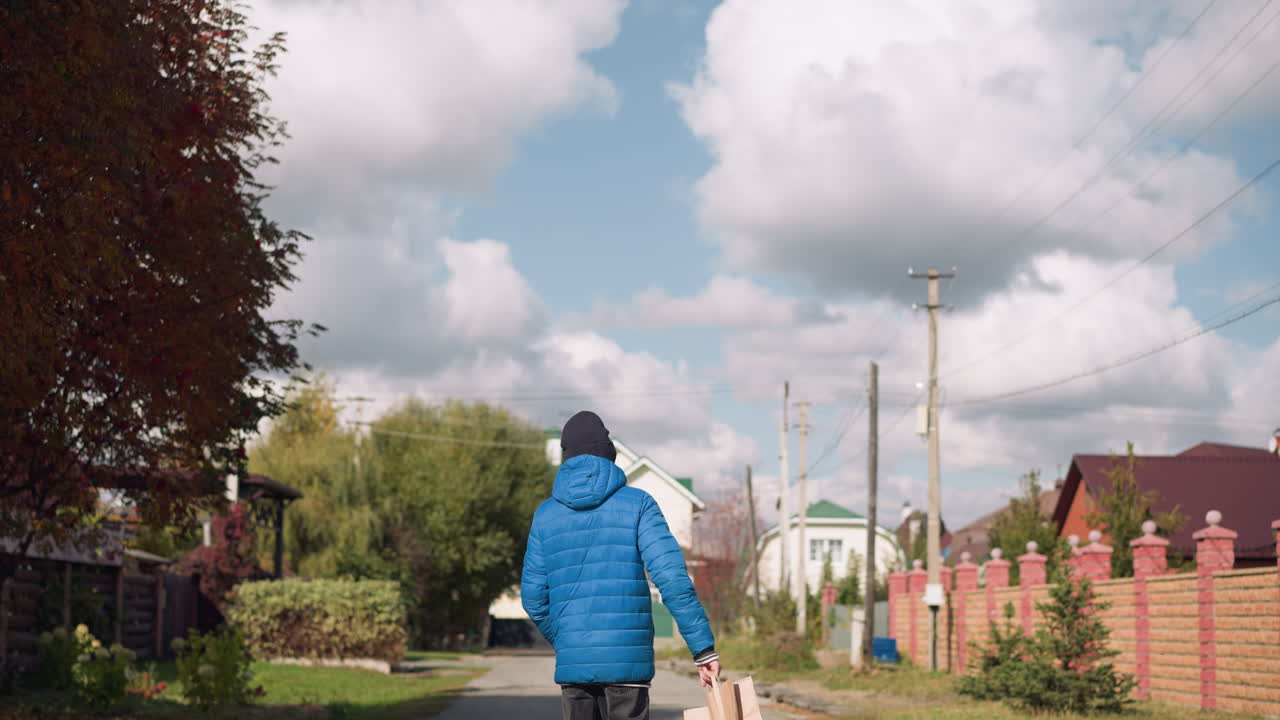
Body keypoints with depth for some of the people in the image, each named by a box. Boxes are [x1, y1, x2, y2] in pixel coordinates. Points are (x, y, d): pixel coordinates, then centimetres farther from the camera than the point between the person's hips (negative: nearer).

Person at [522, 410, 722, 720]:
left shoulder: (545, 514, 7)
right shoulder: (637, 504, -1)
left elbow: (533, 596, 8)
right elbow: (672, 579, -11)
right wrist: (704, 648, -10)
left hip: (572, 662, 3)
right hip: (629, 661, -3)